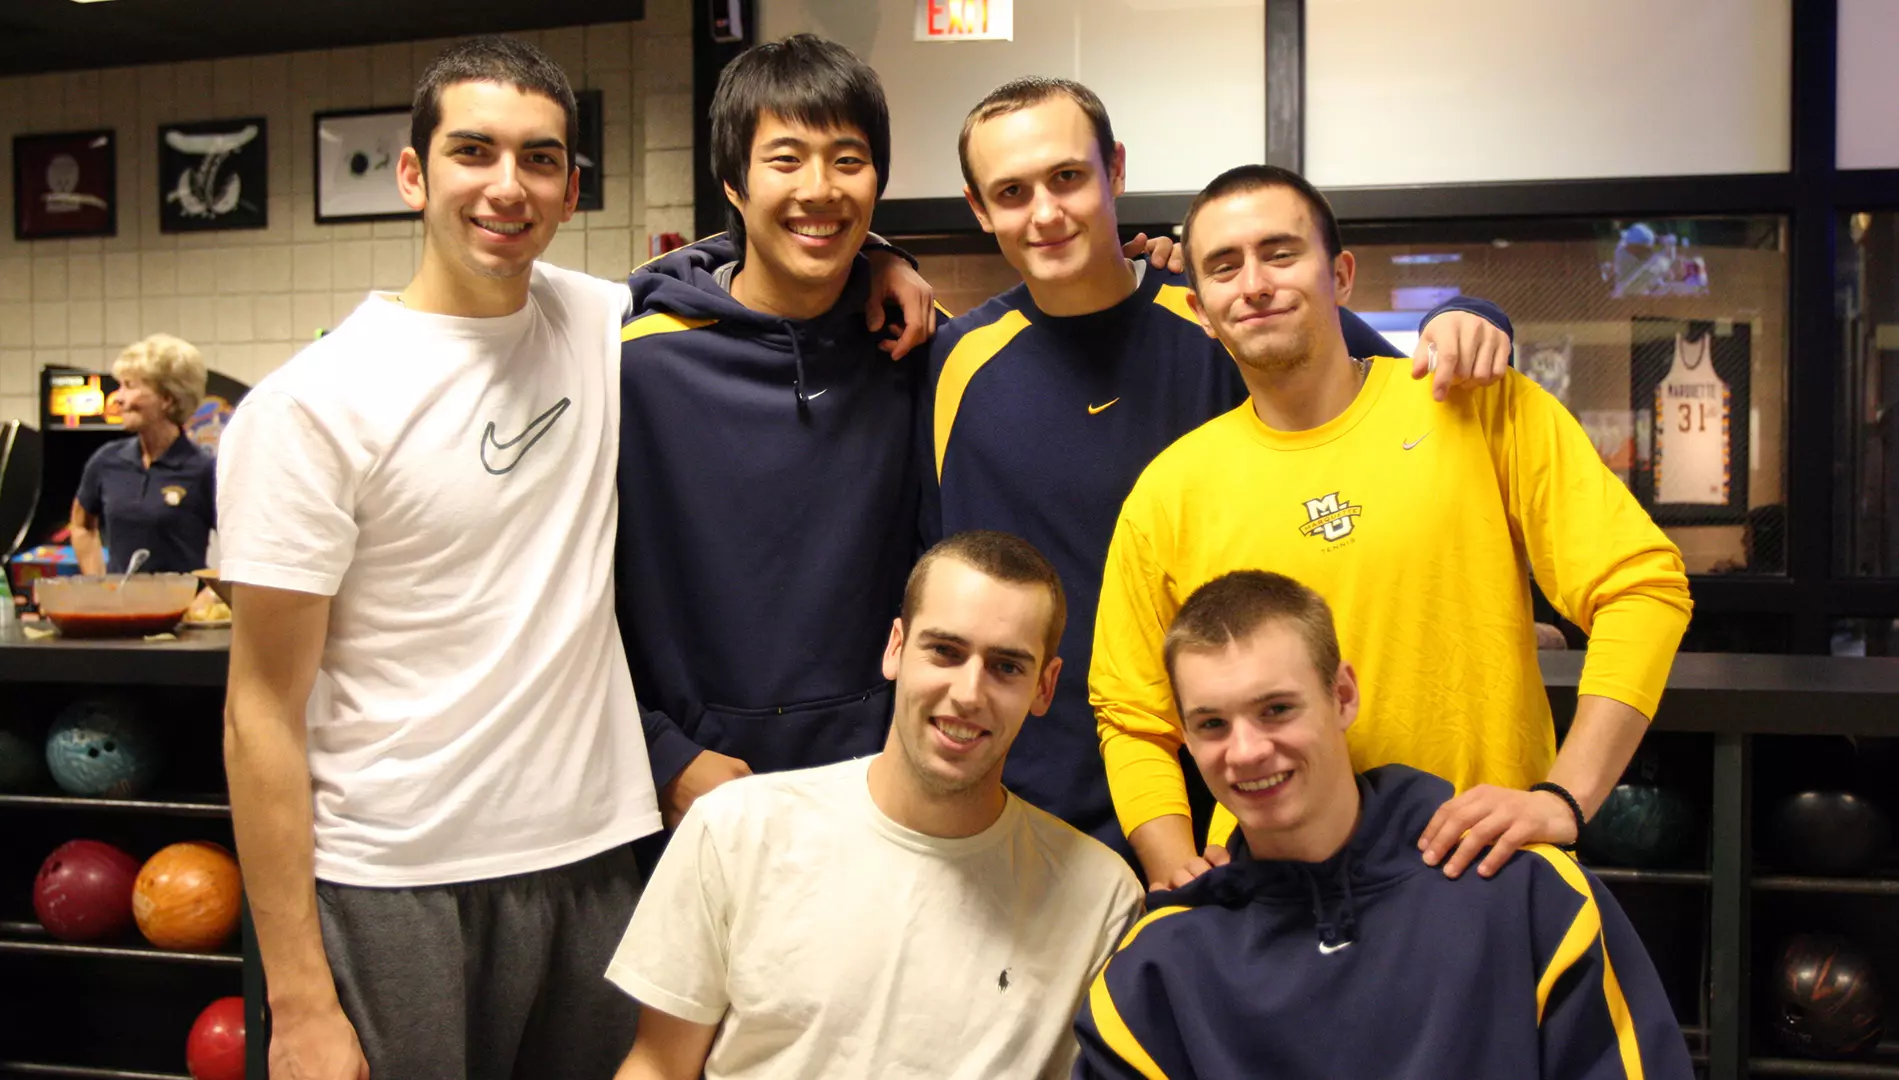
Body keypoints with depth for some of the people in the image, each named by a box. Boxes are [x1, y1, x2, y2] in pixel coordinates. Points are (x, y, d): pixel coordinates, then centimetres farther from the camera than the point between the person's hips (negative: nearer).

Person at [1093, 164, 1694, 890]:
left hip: (1480, 873, -1)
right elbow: (1132, 720, 12)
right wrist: (1177, 871, -4)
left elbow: (1642, 585, -3)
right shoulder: (1169, 494, 5)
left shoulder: (1480, 408, 2)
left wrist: (1564, 798, -13)